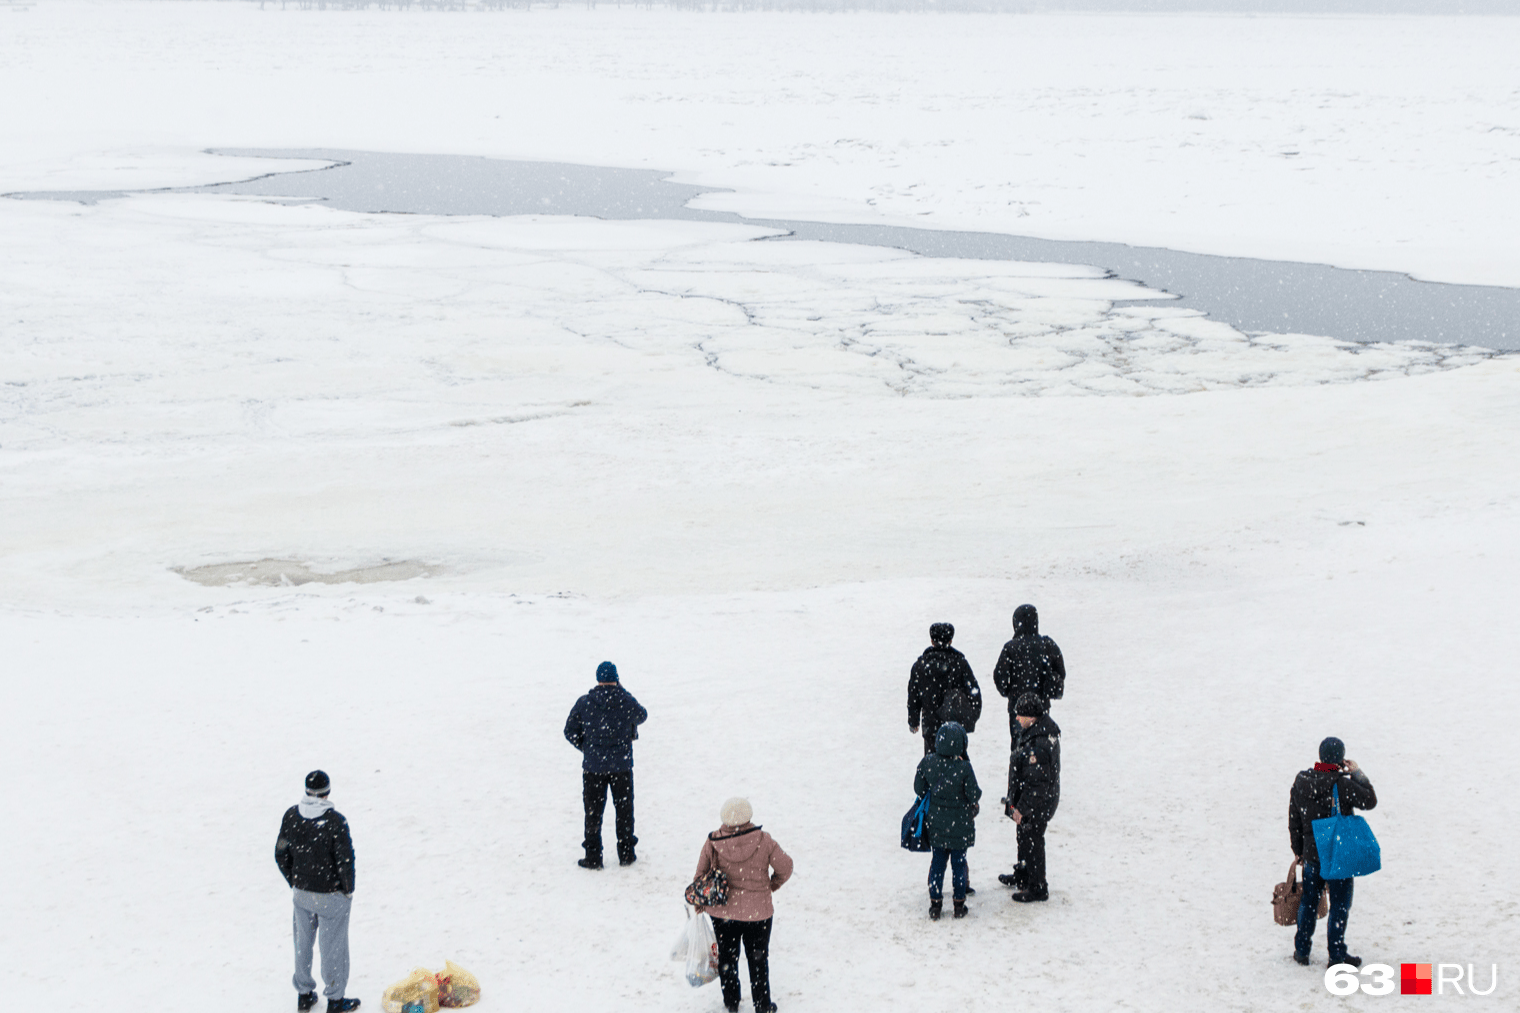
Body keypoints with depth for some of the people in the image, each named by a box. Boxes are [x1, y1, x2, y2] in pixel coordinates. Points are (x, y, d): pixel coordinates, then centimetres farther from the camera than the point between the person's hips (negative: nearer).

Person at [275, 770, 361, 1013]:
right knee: (333, 945, 10)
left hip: (301, 893, 5)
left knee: (303, 943, 20)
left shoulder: (291, 815, -8)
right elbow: (345, 859, -19)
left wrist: (294, 883, 15)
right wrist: (348, 889, -2)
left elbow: (281, 854, 2)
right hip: (331, 894, -5)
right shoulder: (335, 821, -23)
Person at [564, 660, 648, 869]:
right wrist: (622, 691, 18)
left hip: (593, 766, 0)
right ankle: (626, 854, 19)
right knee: (624, 810, 13)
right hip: (621, 766, 0)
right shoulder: (626, 701, -9)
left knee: (593, 812, 8)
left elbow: (570, 732, -1)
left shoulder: (584, 703, -8)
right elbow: (641, 716, 14)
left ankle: (593, 857, 10)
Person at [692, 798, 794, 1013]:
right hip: (757, 912, -1)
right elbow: (784, 866, -6)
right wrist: (772, 885, 14)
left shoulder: (712, 843, -12)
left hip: (722, 912, 1)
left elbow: (701, 874, -1)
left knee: (727, 957, 20)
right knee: (758, 959, 16)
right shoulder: (763, 840, -16)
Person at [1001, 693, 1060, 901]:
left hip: (1036, 805, -10)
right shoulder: (1047, 729, -1)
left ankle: (1038, 888, 23)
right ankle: (1022, 875, 46)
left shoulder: (1036, 747, -34)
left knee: (1032, 842, 7)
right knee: (1025, 837, 26)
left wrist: (1021, 808, -20)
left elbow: (1036, 784, -29)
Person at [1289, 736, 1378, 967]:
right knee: (1340, 905, 4)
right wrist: (1357, 774, -5)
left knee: (1309, 902, 16)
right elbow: (1370, 801, -11)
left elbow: (1294, 821, 7)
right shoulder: (1341, 784, -19)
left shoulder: (1301, 782, -1)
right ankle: (1337, 955, 7)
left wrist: (1298, 850, 19)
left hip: (1311, 854, 5)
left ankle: (1301, 950, 22)